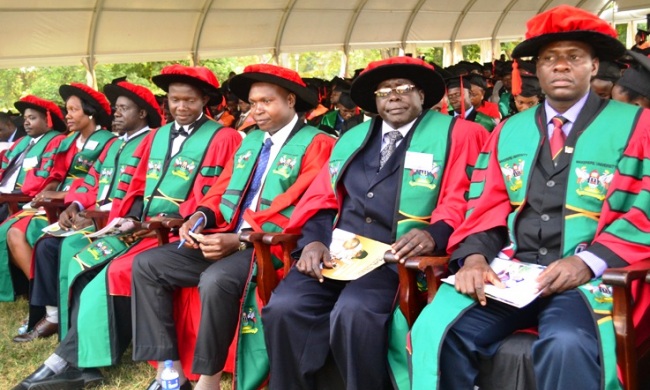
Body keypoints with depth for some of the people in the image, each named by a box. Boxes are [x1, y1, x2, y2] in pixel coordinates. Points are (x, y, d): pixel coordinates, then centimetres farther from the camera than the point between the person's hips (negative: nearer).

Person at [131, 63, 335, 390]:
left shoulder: (317, 144, -5)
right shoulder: (250, 140, 20)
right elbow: (221, 188, 18)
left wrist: (241, 240, -21)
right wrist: (201, 217, -6)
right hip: (223, 237, 8)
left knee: (216, 280, -36)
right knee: (146, 264, -4)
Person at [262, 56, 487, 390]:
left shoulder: (456, 134, 8)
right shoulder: (352, 138, 23)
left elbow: (461, 199, -3)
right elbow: (322, 197, 16)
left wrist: (434, 235, -23)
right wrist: (314, 240, -3)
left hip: (399, 257, -4)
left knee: (353, 312, -32)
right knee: (284, 308, -20)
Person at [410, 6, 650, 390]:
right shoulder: (509, 131, 18)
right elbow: (486, 207, 11)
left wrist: (588, 262, -18)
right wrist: (475, 256, -9)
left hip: (590, 276, -3)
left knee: (565, 345, -35)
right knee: (437, 330, -22)